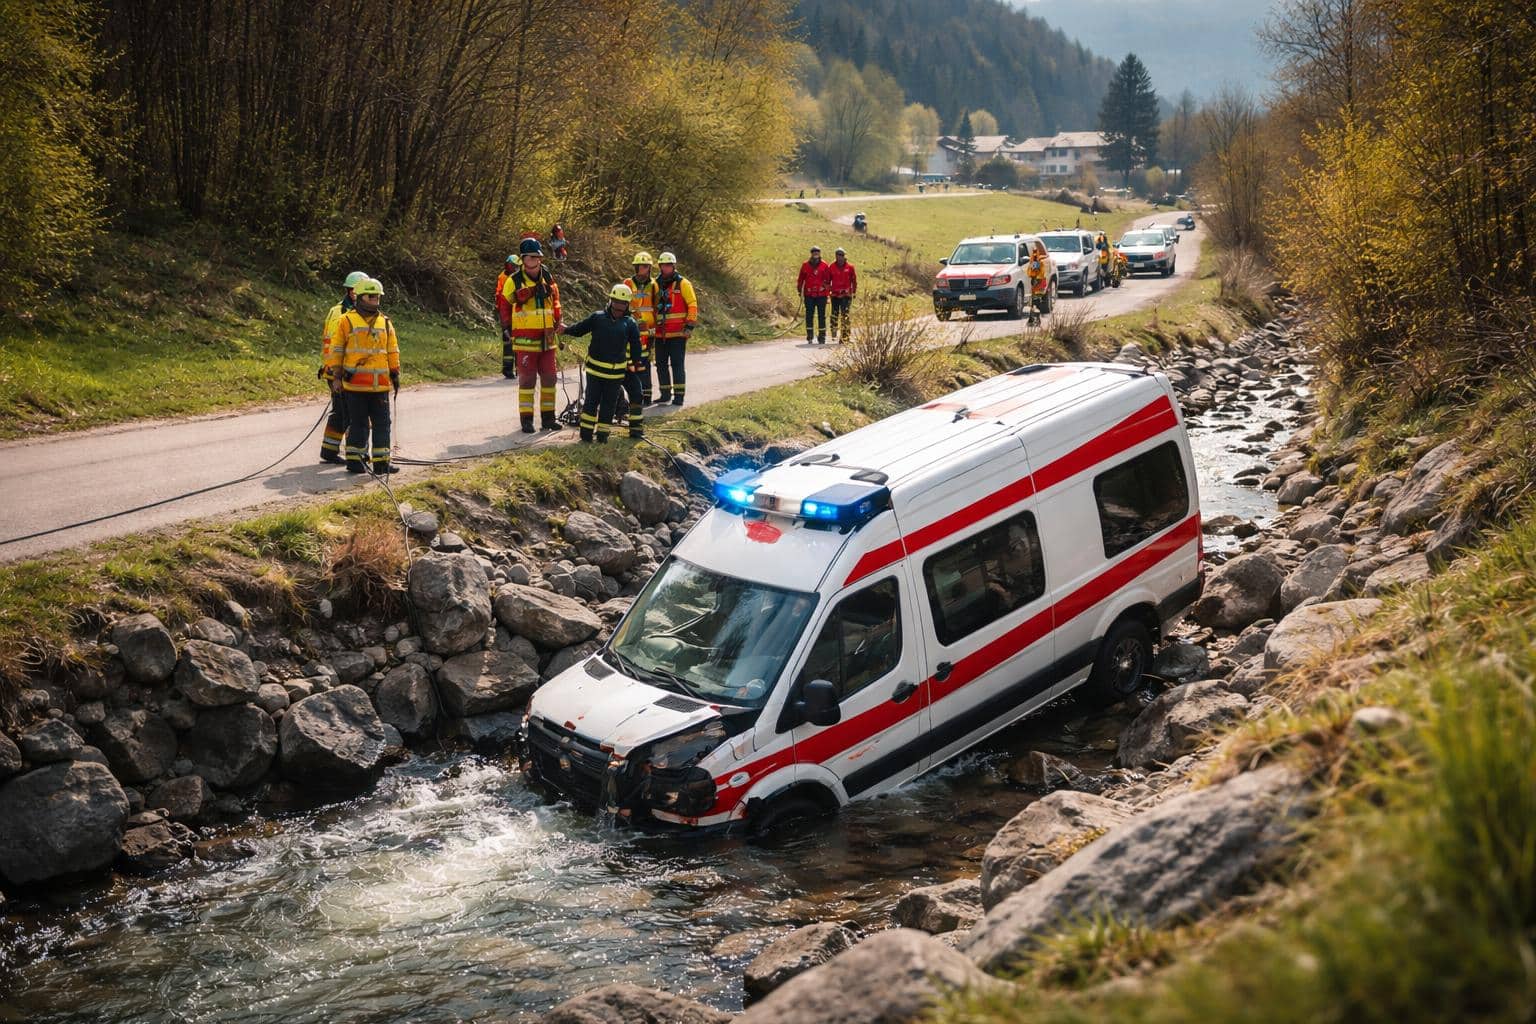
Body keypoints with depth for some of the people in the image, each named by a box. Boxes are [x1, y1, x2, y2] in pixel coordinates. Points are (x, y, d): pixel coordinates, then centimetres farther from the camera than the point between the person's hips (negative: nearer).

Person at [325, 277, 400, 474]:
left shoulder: (386, 323, 13)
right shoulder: (346, 321, 1)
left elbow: (393, 351, 17)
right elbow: (336, 350, 2)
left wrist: (395, 375, 12)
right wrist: (336, 376, -2)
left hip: (380, 384, 4)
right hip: (355, 383, -4)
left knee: (381, 423, 4)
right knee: (358, 423, 1)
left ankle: (381, 462, 8)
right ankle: (354, 460, 7)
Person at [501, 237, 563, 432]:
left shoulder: (548, 278, 7)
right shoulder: (514, 281, -7)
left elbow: (555, 299, 19)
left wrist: (557, 321, 12)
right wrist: (509, 329, -4)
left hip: (546, 339, 5)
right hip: (526, 341, -5)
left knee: (549, 378, 9)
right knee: (527, 379, -2)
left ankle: (548, 417, 18)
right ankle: (526, 420, 4)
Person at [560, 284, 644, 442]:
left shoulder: (630, 324, 2)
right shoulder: (598, 317, 1)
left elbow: (636, 345, 6)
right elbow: (580, 329, 7)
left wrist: (633, 363, 4)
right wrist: (566, 330, -5)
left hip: (616, 372, 1)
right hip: (595, 368, -1)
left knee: (609, 403, 7)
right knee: (591, 400, 5)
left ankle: (602, 434, 15)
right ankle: (586, 433, 12)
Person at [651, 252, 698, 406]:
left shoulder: (683, 283, -3)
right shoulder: (657, 285, 13)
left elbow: (693, 305, -6)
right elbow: (653, 307, 23)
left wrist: (690, 325, -13)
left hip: (678, 333, -6)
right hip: (660, 334, 6)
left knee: (677, 364, -6)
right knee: (661, 364, 9)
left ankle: (679, 395, -2)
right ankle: (665, 394, 19)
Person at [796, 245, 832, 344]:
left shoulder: (824, 266, 4)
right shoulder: (805, 265, 5)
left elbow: (828, 280, 9)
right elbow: (801, 280, 10)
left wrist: (827, 291, 4)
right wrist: (800, 292, 7)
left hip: (821, 295, 0)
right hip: (809, 295, 0)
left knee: (822, 316, 2)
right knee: (809, 316, 0)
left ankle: (822, 337, 7)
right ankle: (809, 337, 6)